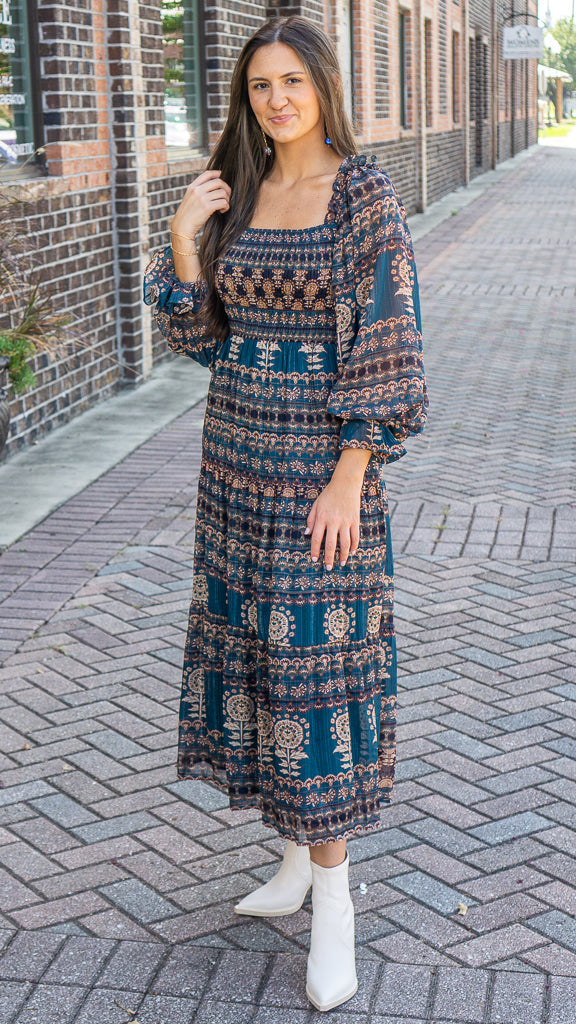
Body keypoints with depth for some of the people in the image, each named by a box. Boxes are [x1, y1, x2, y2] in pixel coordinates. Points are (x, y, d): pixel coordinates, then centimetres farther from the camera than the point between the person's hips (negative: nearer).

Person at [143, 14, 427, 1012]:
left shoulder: (366, 197, -10)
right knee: (252, 641, 12)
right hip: (238, 456, 6)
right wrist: (183, 243, -8)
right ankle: (301, 853, 30)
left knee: (318, 659, -3)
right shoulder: (233, 193, 6)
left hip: (323, 464, -6)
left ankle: (332, 900, 9)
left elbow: (384, 345, -13)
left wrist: (349, 477, -18)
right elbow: (199, 337, 7)